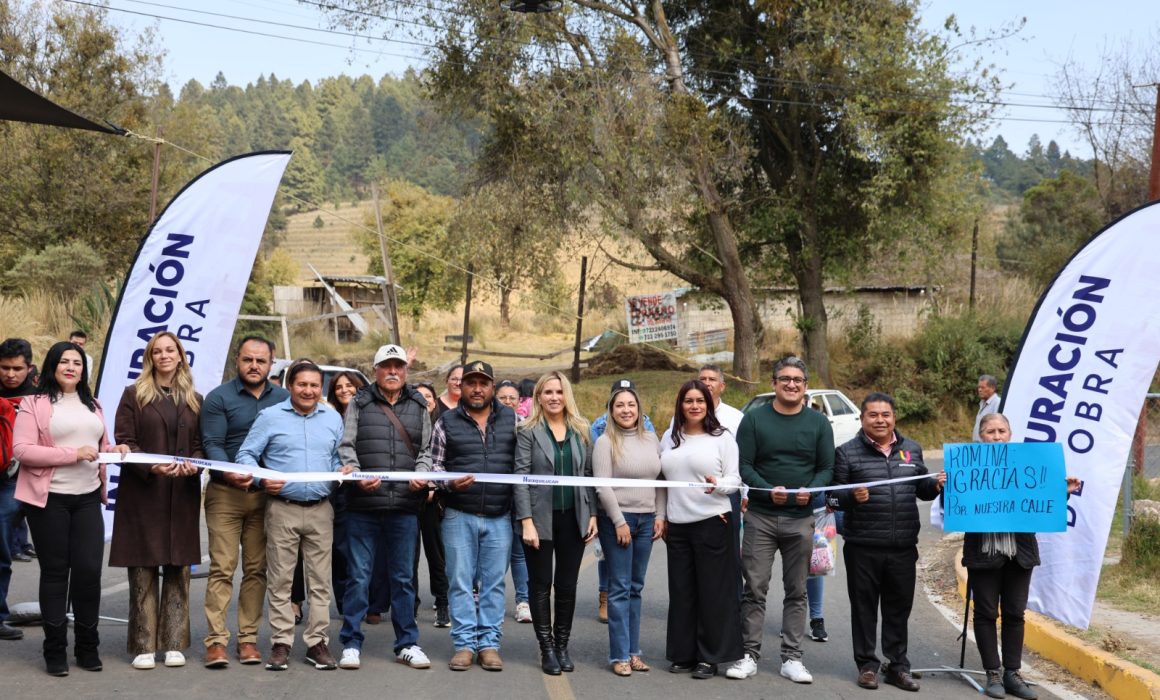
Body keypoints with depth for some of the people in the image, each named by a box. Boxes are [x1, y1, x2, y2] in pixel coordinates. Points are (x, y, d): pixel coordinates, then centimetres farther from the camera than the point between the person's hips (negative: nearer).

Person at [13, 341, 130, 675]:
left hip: (88, 498, 4)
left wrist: (115, 450, 3)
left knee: (89, 570, 0)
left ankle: (88, 647, 14)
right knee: (55, 572, 3)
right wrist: (72, 453, -18)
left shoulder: (92, 405, 17)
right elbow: (21, 450, -12)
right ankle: (55, 651, 13)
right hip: (49, 499, -4)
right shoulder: (35, 404, -2)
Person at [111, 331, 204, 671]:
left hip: (182, 496, 3)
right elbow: (124, 443, -2)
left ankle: (174, 643, 10)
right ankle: (144, 646, 4)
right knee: (143, 571, -1)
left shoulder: (195, 401, 14)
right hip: (142, 494, -2)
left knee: (179, 570, 3)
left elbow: (201, 445, 11)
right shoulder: (134, 395, 5)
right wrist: (151, 467, -19)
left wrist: (193, 465, -11)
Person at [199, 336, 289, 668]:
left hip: (267, 493, 3)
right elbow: (212, 444, -7)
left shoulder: (284, 399, 9)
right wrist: (229, 474, -25)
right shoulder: (219, 398, 0)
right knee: (222, 567, -5)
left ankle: (248, 638, 11)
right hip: (225, 493, -3)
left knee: (256, 568, 6)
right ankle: (216, 640, -4)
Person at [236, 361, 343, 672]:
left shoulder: (333, 419, 13)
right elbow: (246, 455, 1)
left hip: (321, 509, 3)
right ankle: (281, 643, 7)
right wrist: (262, 479, -15)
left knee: (320, 579, 4)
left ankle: (317, 642, 10)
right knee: (280, 579, 0)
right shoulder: (270, 417, 3)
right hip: (282, 509, -2)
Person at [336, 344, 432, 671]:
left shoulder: (419, 407, 12)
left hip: (405, 507, 2)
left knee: (403, 578, 10)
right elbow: (346, 446, -1)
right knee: (358, 576, 3)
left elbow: (426, 450, 12)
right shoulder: (359, 403, 6)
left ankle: (407, 644, 18)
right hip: (363, 505, -2)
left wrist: (421, 474, -9)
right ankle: (351, 643, 11)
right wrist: (356, 475, -18)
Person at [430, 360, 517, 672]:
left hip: (499, 517, 1)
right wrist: (450, 483, -15)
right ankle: (464, 643, 9)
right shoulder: (446, 422, 5)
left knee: (494, 582, 5)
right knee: (461, 581, 2)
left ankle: (489, 643, 12)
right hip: (459, 516, -1)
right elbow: (435, 465, 5)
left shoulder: (512, 420, 8)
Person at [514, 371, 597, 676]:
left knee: (567, 585, 8)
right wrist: (526, 521, -15)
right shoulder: (528, 431, -3)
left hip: (573, 519, 3)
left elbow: (589, 475, 10)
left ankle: (562, 645, 20)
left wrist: (592, 515, 2)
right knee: (541, 585, 4)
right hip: (540, 518, -3)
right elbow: (521, 478, -8)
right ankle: (547, 648, 13)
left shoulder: (581, 431, 8)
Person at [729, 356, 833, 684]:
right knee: (755, 588, -1)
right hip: (760, 516, -1)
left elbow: (827, 468, 4)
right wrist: (768, 490, -20)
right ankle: (750, 655, 6)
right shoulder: (754, 419, 1)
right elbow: (743, 465, -4)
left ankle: (791, 657, 13)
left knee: (796, 591, 7)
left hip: (801, 519, 2)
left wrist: (810, 491, -16)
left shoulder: (819, 423, 5)